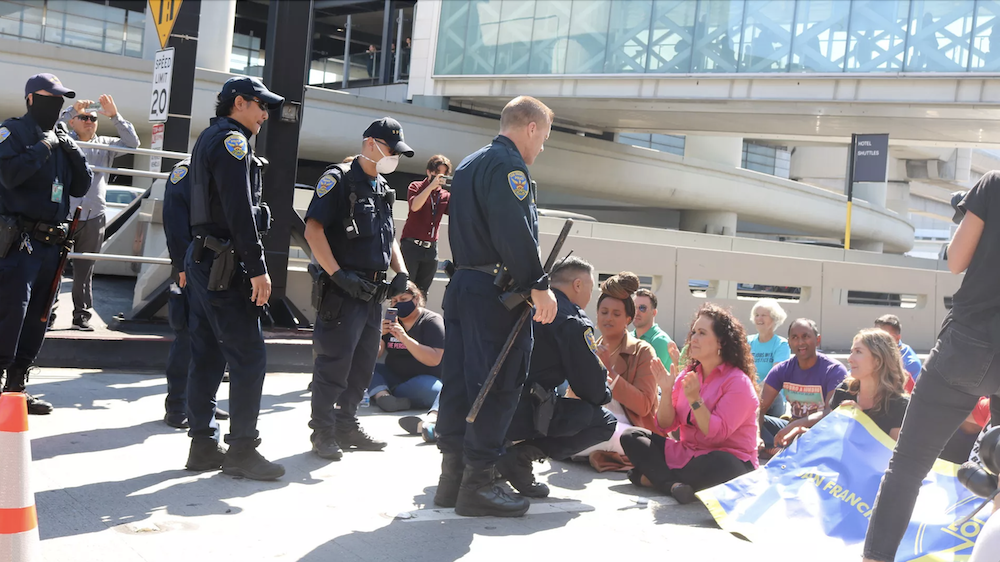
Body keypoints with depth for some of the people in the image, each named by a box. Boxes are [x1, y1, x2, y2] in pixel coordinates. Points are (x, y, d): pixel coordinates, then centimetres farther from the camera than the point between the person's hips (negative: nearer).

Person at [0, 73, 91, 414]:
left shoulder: (60, 138, 17)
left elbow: (81, 187, 15)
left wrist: (73, 153, 0)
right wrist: (43, 148, -14)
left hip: (51, 244, 7)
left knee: (38, 318, 9)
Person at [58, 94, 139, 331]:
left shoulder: (105, 145, 12)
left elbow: (132, 142, 1)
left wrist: (115, 116, -9)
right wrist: (72, 110, -21)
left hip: (93, 218, 2)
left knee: (84, 271, 8)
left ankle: (82, 314, 13)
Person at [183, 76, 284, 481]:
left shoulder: (208, 139, 21)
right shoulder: (232, 140, -10)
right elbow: (240, 210, -20)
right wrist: (258, 268, -20)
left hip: (201, 261, 11)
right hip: (224, 265, -11)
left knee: (208, 354, 11)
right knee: (249, 356, -7)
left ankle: (203, 445, 15)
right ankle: (241, 450, -4)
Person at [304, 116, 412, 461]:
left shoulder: (383, 188, 18)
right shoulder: (339, 179, -8)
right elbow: (313, 230, -16)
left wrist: (401, 272, 8)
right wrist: (338, 275, -22)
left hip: (373, 292, 8)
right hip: (343, 290, -8)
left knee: (363, 364, 14)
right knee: (334, 364, -5)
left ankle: (347, 425, 26)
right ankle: (323, 432, 5)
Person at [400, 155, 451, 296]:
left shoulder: (445, 195, 11)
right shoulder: (416, 187, 2)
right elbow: (414, 206, -18)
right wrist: (432, 185, -23)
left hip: (431, 248, 4)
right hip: (411, 245, -4)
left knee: (421, 294, 5)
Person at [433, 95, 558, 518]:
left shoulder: (467, 165, 22)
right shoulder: (508, 163, -10)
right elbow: (515, 232, -21)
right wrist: (538, 286, -19)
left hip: (461, 286, 10)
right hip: (497, 292, -10)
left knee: (458, 381, 10)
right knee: (497, 386, -5)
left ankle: (452, 476, 15)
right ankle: (477, 483, -3)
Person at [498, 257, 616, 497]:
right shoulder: (573, 321, -7)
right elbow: (594, 389, -6)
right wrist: (605, 394, 19)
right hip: (524, 414, -8)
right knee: (605, 421, 5)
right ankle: (522, 455, -9)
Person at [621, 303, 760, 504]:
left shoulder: (738, 382, -9)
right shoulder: (687, 375, 9)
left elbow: (717, 433, -19)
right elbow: (665, 426, 6)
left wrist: (695, 399, -29)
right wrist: (667, 391, -9)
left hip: (728, 459, -6)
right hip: (686, 454, 7)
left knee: (719, 465, -42)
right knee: (631, 437, -8)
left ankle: (652, 477, -24)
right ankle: (673, 484, -31)